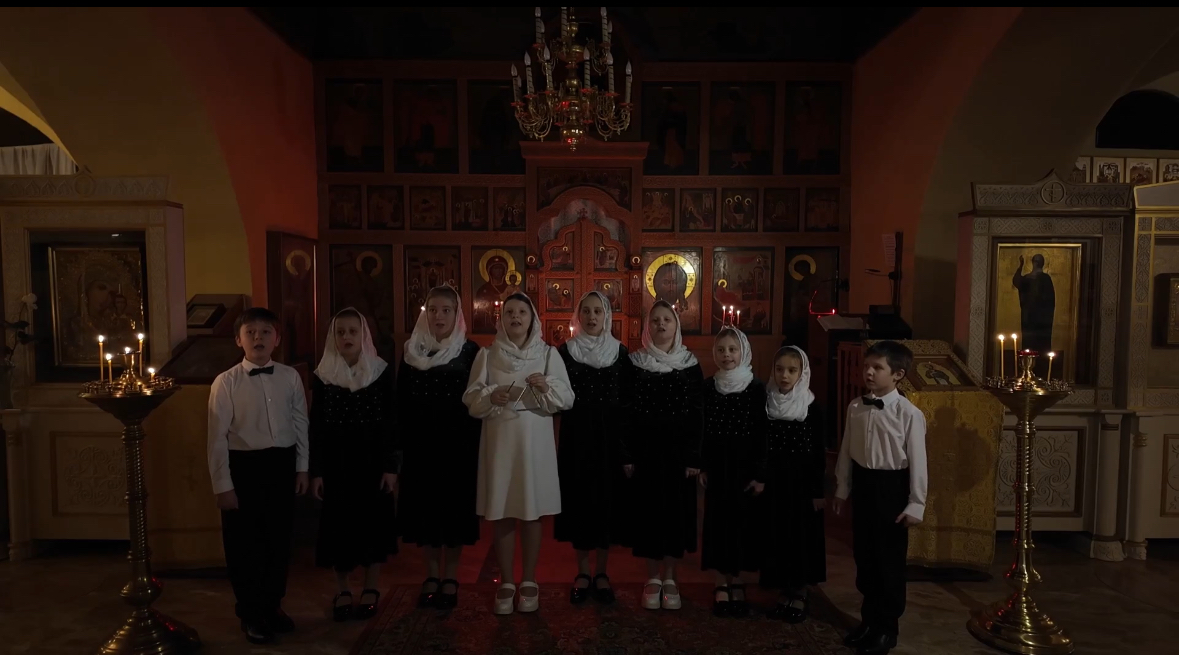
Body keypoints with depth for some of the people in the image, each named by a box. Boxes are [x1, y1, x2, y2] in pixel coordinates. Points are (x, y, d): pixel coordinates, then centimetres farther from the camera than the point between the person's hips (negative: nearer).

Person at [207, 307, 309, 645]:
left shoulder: (290, 377, -1)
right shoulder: (226, 382, -8)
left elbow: (301, 424, 5)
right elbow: (217, 437, -8)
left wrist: (302, 468, 6)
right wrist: (223, 485, -9)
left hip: (281, 464, 3)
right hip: (243, 466, -2)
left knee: (279, 538, 15)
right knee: (244, 541, 9)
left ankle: (273, 605, 37)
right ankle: (250, 613, 31)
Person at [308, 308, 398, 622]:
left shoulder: (381, 372, -4)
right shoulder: (322, 376, 0)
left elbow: (391, 423, -3)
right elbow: (316, 427, 2)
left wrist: (391, 466, -7)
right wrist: (316, 471, -2)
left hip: (373, 460, -1)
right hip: (336, 461, 1)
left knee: (373, 522, 6)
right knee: (339, 524, 7)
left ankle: (371, 589, 22)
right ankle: (342, 590, 24)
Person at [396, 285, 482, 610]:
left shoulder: (470, 351, -2)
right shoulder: (412, 350, 5)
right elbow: (401, 400, 6)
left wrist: (474, 444, -10)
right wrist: (403, 439, 0)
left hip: (458, 444, -2)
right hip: (420, 445, 3)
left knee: (455, 507, 4)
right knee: (424, 508, 8)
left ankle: (451, 577, 19)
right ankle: (432, 574, 23)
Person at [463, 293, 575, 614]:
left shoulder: (548, 353, 3)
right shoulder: (487, 355, 4)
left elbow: (566, 398, -1)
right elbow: (470, 399, 1)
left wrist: (547, 387, -20)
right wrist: (490, 397, -18)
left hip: (535, 442, 0)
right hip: (499, 441, 0)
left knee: (532, 513, 7)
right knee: (502, 514, 5)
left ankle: (529, 581, 22)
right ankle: (506, 582, 20)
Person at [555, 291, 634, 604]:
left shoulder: (621, 353, 2)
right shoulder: (565, 351, 2)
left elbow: (628, 400, 0)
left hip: (610, 438, 0)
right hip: (576, 438, 0)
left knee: (607, 499, 4)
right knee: (578, 499, 4)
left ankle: (602, 572, 19)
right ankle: (582, 571, 19)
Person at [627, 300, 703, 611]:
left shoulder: (690, 364, 1)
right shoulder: (636, 363, 1)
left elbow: (698, 414, -1)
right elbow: (627, 411, 0)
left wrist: (695, 457, -7)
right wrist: (627, 455, -5)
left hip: (679, 450, 0)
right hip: (646, 449, 0)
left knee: (677, 511, 5)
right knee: (648, 511, 4)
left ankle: (670, 578, 20)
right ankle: (652, 579, 19)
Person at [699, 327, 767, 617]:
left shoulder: (756, 387, -6)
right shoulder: (708, 386, 1)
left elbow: (762, 433, -6)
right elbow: (702, 429, 5)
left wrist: (760, 474, -9)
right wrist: (702, 466, 1)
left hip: (745, 464, -2)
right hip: (717, 464, 2)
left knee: (742, 522, 5)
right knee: (718, 521, 5)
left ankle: (737, 583, 20)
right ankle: (722, 585, 16)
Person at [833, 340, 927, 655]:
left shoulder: (909, 413, -15)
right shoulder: (856, 407, 0)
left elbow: (917, 461, -11)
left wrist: (916, 504, -10)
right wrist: (842, 489, 13)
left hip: (891, 486, -5)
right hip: (863, 483, 5)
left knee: (890, 560, 7)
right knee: (863, 555, 15)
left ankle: (887, 628, 26)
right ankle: (869, 618, 35)